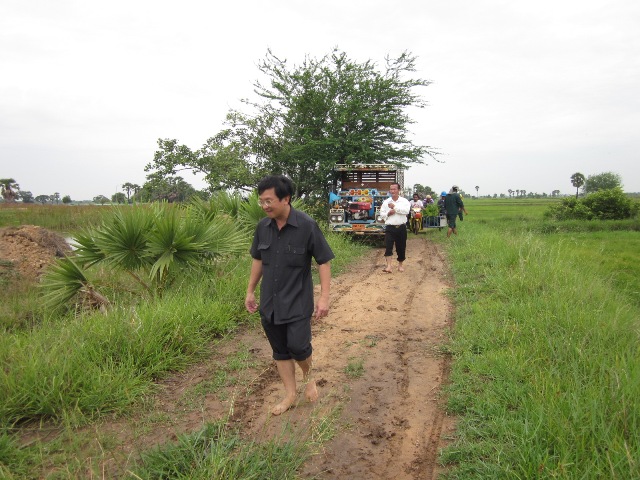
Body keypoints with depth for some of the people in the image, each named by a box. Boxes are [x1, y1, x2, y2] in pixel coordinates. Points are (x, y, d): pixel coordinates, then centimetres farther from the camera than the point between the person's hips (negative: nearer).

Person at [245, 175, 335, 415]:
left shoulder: (307, 225, -16)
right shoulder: (262, 226, -2)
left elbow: (323, 261, -11)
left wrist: (324, 296, -16)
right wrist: (250, 291, 14)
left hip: (297, 303, -4)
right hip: (269, 303, 5)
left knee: (298, 346, -4)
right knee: (280, 351, 12)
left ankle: (308, 376, 30)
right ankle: (290, 394, 30)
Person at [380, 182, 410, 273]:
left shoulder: (404, 201, 0)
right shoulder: (386, 202, 7)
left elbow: (406, 210, -17)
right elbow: (381, 213, 7)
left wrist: (395, 207, -16)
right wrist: (388, 213, -12)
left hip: (401, 227, 0)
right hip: (390, 227, 0)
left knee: (401, 247, 10)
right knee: (388, 246, -13)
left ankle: (400, 265, 28)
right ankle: (388, 266, -17)